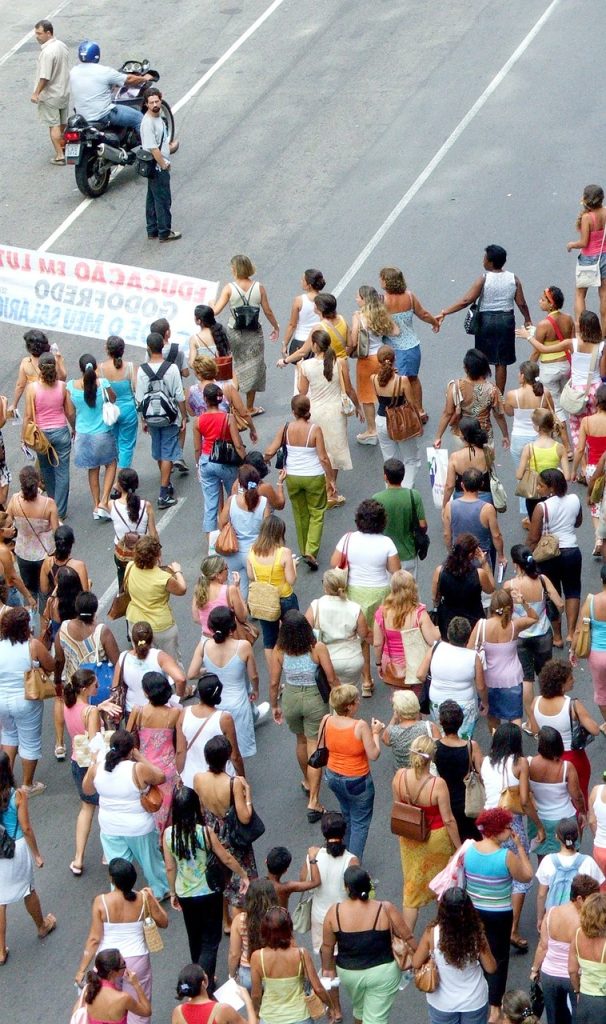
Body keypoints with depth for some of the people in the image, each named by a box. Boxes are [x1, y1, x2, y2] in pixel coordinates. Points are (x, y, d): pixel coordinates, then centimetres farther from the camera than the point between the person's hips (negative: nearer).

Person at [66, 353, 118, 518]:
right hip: (103, 433, -2)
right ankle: (104, 502, 7)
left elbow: (70, 412, 1)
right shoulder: (103, 383, -17)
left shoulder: (71, 386, -12)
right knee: (110, 464, 20)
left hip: (83, 435, 2)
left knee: (93, 470, 20)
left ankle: (96, 505, 28)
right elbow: (114, 400, 1)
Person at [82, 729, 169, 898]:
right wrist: (140, 757, -3)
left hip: (110, 829, 2)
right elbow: (160, 777, -7)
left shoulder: (97, 768, -13)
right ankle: (161, 891, 43)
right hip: (139, 828, -2)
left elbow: (87, 790, 6)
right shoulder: (138, 770, -25)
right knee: (151, 861, 22)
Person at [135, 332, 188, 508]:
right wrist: (184, 416, 2)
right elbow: (180, 396, -11)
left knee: (159, 452, 20)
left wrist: (143, 420, 9)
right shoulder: (172, 368, -16)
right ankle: (164, 494, -1)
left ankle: (166, 483, 39)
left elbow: (139, 399, -4)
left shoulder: (142, 370, -10)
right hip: (170, 418, -3)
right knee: (168, 454, 2)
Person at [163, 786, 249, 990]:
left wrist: (173, 893, 12)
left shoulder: (168, 834, -13)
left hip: (184, 895, 4)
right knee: (210, 941, 5)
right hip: (209, 894, -3)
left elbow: (170, 868, -4)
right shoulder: (205, 832, -21)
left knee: (195, 938, 24)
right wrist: (244, 876, 5)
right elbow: (227, 859, -11)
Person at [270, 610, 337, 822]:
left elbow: (274, 683, -5)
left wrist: (274, 706, 11)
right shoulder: (318, 648, -18)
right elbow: (331, 679, -13)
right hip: (314, 699, -3)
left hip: (290, 699, 3)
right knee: (314, 748, 4)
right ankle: (313, 801, 0)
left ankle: (308, 782, 49)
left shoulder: (280, 650, -13)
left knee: (301, 741, 27)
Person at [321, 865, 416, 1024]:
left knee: (359, 1008, 29)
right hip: (382, 972, -2)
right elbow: (407, 937, -9)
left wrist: (327, 968, 15)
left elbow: (327, 945, -2)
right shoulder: (385, 910, -19)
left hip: (348, 972, 2)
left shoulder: (335, 912, -15)